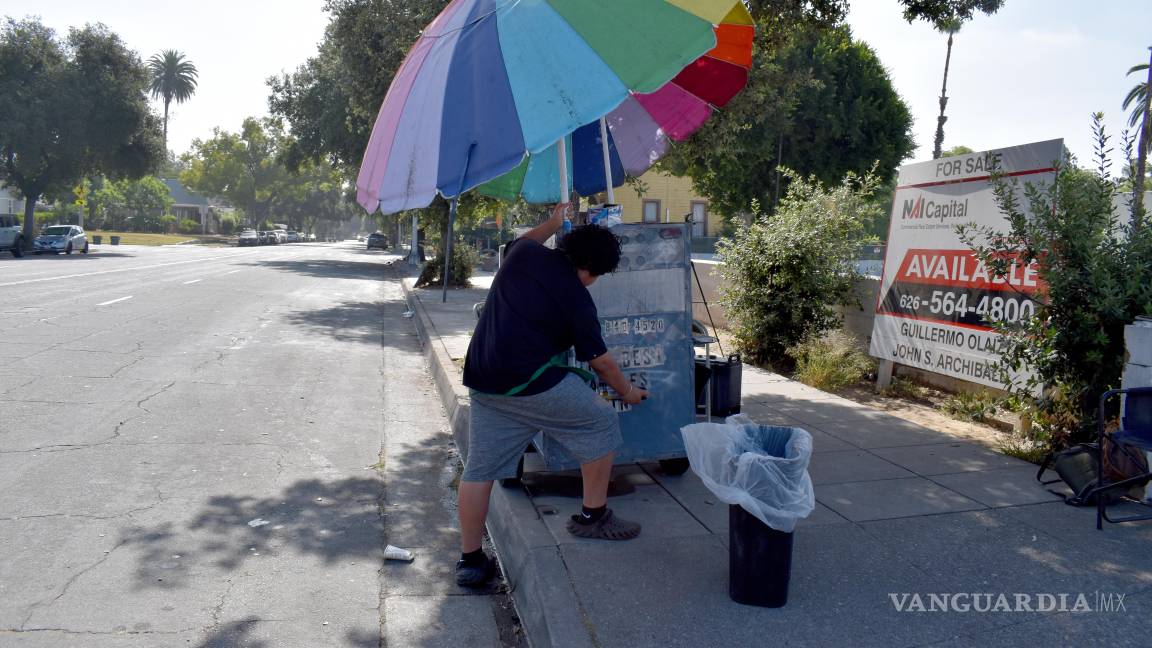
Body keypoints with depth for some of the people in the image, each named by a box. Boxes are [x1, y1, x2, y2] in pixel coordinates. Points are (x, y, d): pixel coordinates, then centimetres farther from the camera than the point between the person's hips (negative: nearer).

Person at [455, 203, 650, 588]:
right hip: (530, 380, -7)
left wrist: (553, 223, 47)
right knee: (601, 425, 12)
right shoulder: (576, 298, -5)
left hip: (483, 380, 7)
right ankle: (593, 517, 21)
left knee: (479, 469, 12)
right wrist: (628, 391, 20)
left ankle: (470, 561, 17)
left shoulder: (523, 254, 7)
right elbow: (600, 362, 4)